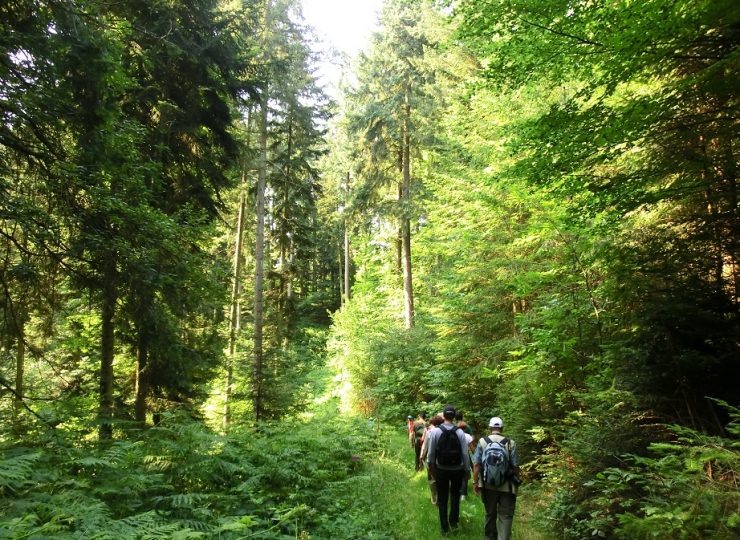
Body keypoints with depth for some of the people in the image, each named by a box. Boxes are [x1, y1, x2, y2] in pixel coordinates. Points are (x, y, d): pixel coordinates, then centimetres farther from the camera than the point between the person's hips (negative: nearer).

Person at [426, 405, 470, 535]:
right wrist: (467, 468, 5)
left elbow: (431, 453, -8)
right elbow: (465, 453, -10)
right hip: (457, 469, 1)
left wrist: (431, 465, 10)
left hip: (441, 469, 0)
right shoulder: (460, 432, -14)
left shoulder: (435, 431, -15)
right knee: (455, 495, 25)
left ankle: (445, 528, 20)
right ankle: (454, 521, 29)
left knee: (442, 499, 14)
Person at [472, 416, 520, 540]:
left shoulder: (482, 442, -5)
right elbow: (515, 466, -6)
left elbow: (476, 464, -6)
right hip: (506, 487, -2)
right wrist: (516, 483, 8)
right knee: (505, 516, 4)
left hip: (488, 486, 2)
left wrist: (475, 482, 2)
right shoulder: (510, 443, -8)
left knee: (490, 514, 19)